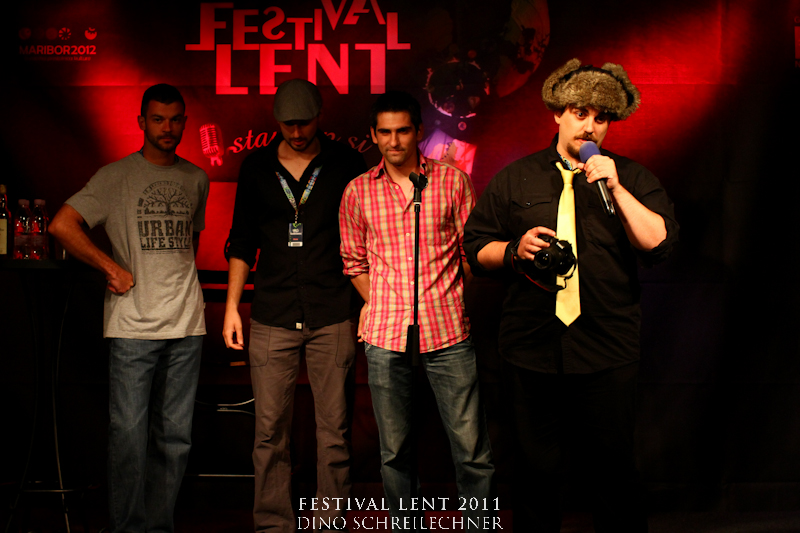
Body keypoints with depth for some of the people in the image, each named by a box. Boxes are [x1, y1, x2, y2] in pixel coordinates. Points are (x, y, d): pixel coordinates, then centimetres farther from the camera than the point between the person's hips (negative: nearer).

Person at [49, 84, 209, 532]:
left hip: (187, 325, 4)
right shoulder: (116, 176, 0)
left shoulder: (196, 179, 14)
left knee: (175, 436, 6)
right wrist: (113, 268, -6)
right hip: (133, 326, -4)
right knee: (129, 434, -4)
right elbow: (62, 226, -7)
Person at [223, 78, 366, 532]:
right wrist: (232, 306, 9)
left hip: (332, 317, -1)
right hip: (272, 319, 2)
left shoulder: (346, 164, 4)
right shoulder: (257, 168, 9)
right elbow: (243, 242, 14)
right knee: (271, 431, 3)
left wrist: (369, 301, 1)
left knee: (334, 430, 2)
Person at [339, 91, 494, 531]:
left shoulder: (452, 181, 3)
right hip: (385, 335, 1)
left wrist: (461, 305, 7)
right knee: (394, 450, 9)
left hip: (448, 332, -1)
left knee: (472, 449, 0)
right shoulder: (357, 192, 8)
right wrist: (377, 305, 8)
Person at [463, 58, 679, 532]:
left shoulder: (632, 179, 6)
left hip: (609, 352, -1)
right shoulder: (515, 180, 9)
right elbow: (476, 247, 10)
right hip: (533, 348, 1)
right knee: (538, 467, 9)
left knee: (615, 467, 8)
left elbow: (659, 243, -6)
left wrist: (617, 189, -14)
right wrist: (514, 249, -9)